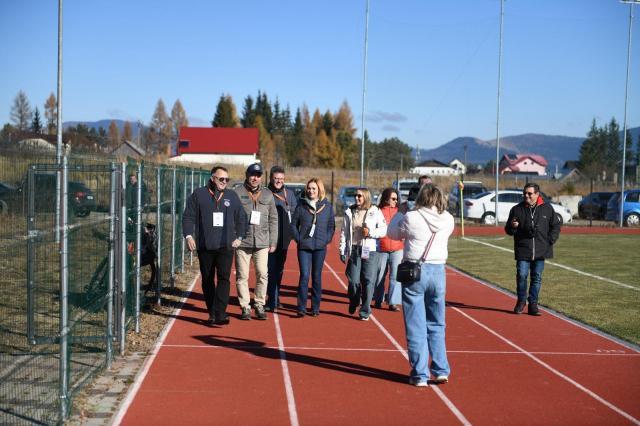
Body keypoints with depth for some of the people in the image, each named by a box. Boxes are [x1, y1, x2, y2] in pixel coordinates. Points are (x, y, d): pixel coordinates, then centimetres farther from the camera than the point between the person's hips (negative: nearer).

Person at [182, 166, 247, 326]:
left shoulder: (232, 196, 11)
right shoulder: (199, 195, 3)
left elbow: (241, 218, 18)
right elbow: (188, 216, 2)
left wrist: (239, 236, 10)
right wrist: (188, 235, -8)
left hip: (226, 246, 0)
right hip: (205, 246, 0)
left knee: (224, 278, -12)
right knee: (207, 280, 6)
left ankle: (220, 313, -16)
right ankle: (212, 313, 17)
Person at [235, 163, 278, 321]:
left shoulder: (268, 195, 11)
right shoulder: (237, 194, 1)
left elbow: (273, 220, 14)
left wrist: (273, 242, 9)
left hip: (262, 242, 2)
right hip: (242, 242, -2)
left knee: (263, 274, -3)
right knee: (242, 276, 2)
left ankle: (259, 305, 10)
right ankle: (245, 307, 11)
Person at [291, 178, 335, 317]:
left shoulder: (327, 206, 4)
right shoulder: (301, 205, 2)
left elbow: (331, 226, 10)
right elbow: (294, 224, 8)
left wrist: (327, 239, -2)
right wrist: (298, 239, -2)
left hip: (320, 247, 1)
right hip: (304, 247, -1)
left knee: (317, 277, 6)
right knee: (304, 276, -9)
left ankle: (315, 308, 15)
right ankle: (301, 308, -5)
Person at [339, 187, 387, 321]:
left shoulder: (375, 212, 2)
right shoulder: (349, 212, 9)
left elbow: (384, 230, 2)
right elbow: (344, 232, 10)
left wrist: (370, 232, -12)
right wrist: (342, 251, 6)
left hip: (370, 251, -2)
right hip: (354, 250, 2)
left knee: (368, 281, -3)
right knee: (353, 280, 1)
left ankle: (365, 311, 7)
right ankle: (353, 303, 29)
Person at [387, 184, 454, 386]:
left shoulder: (411, 218, -10)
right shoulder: (448, 220, 0)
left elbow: (393, 233, 6)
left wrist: (400, 212, 19)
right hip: (438, 272, 3)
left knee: (416, 327, 4)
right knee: (436, 325, 16)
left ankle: (420, 374, 6)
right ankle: (441, 370, 17)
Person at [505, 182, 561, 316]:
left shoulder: (547, 209, 4)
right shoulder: (517, 209, 2)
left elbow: (556, 225, 14)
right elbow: (508, 230, 8)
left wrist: (550, 240, 4)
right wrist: (512, 227, -15)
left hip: (541, 251, 1)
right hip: (523, 251, -1)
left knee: (537, 277, 5)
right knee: (521, 275, -8)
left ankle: (533, 304, 13)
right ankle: (521, 301, 13)